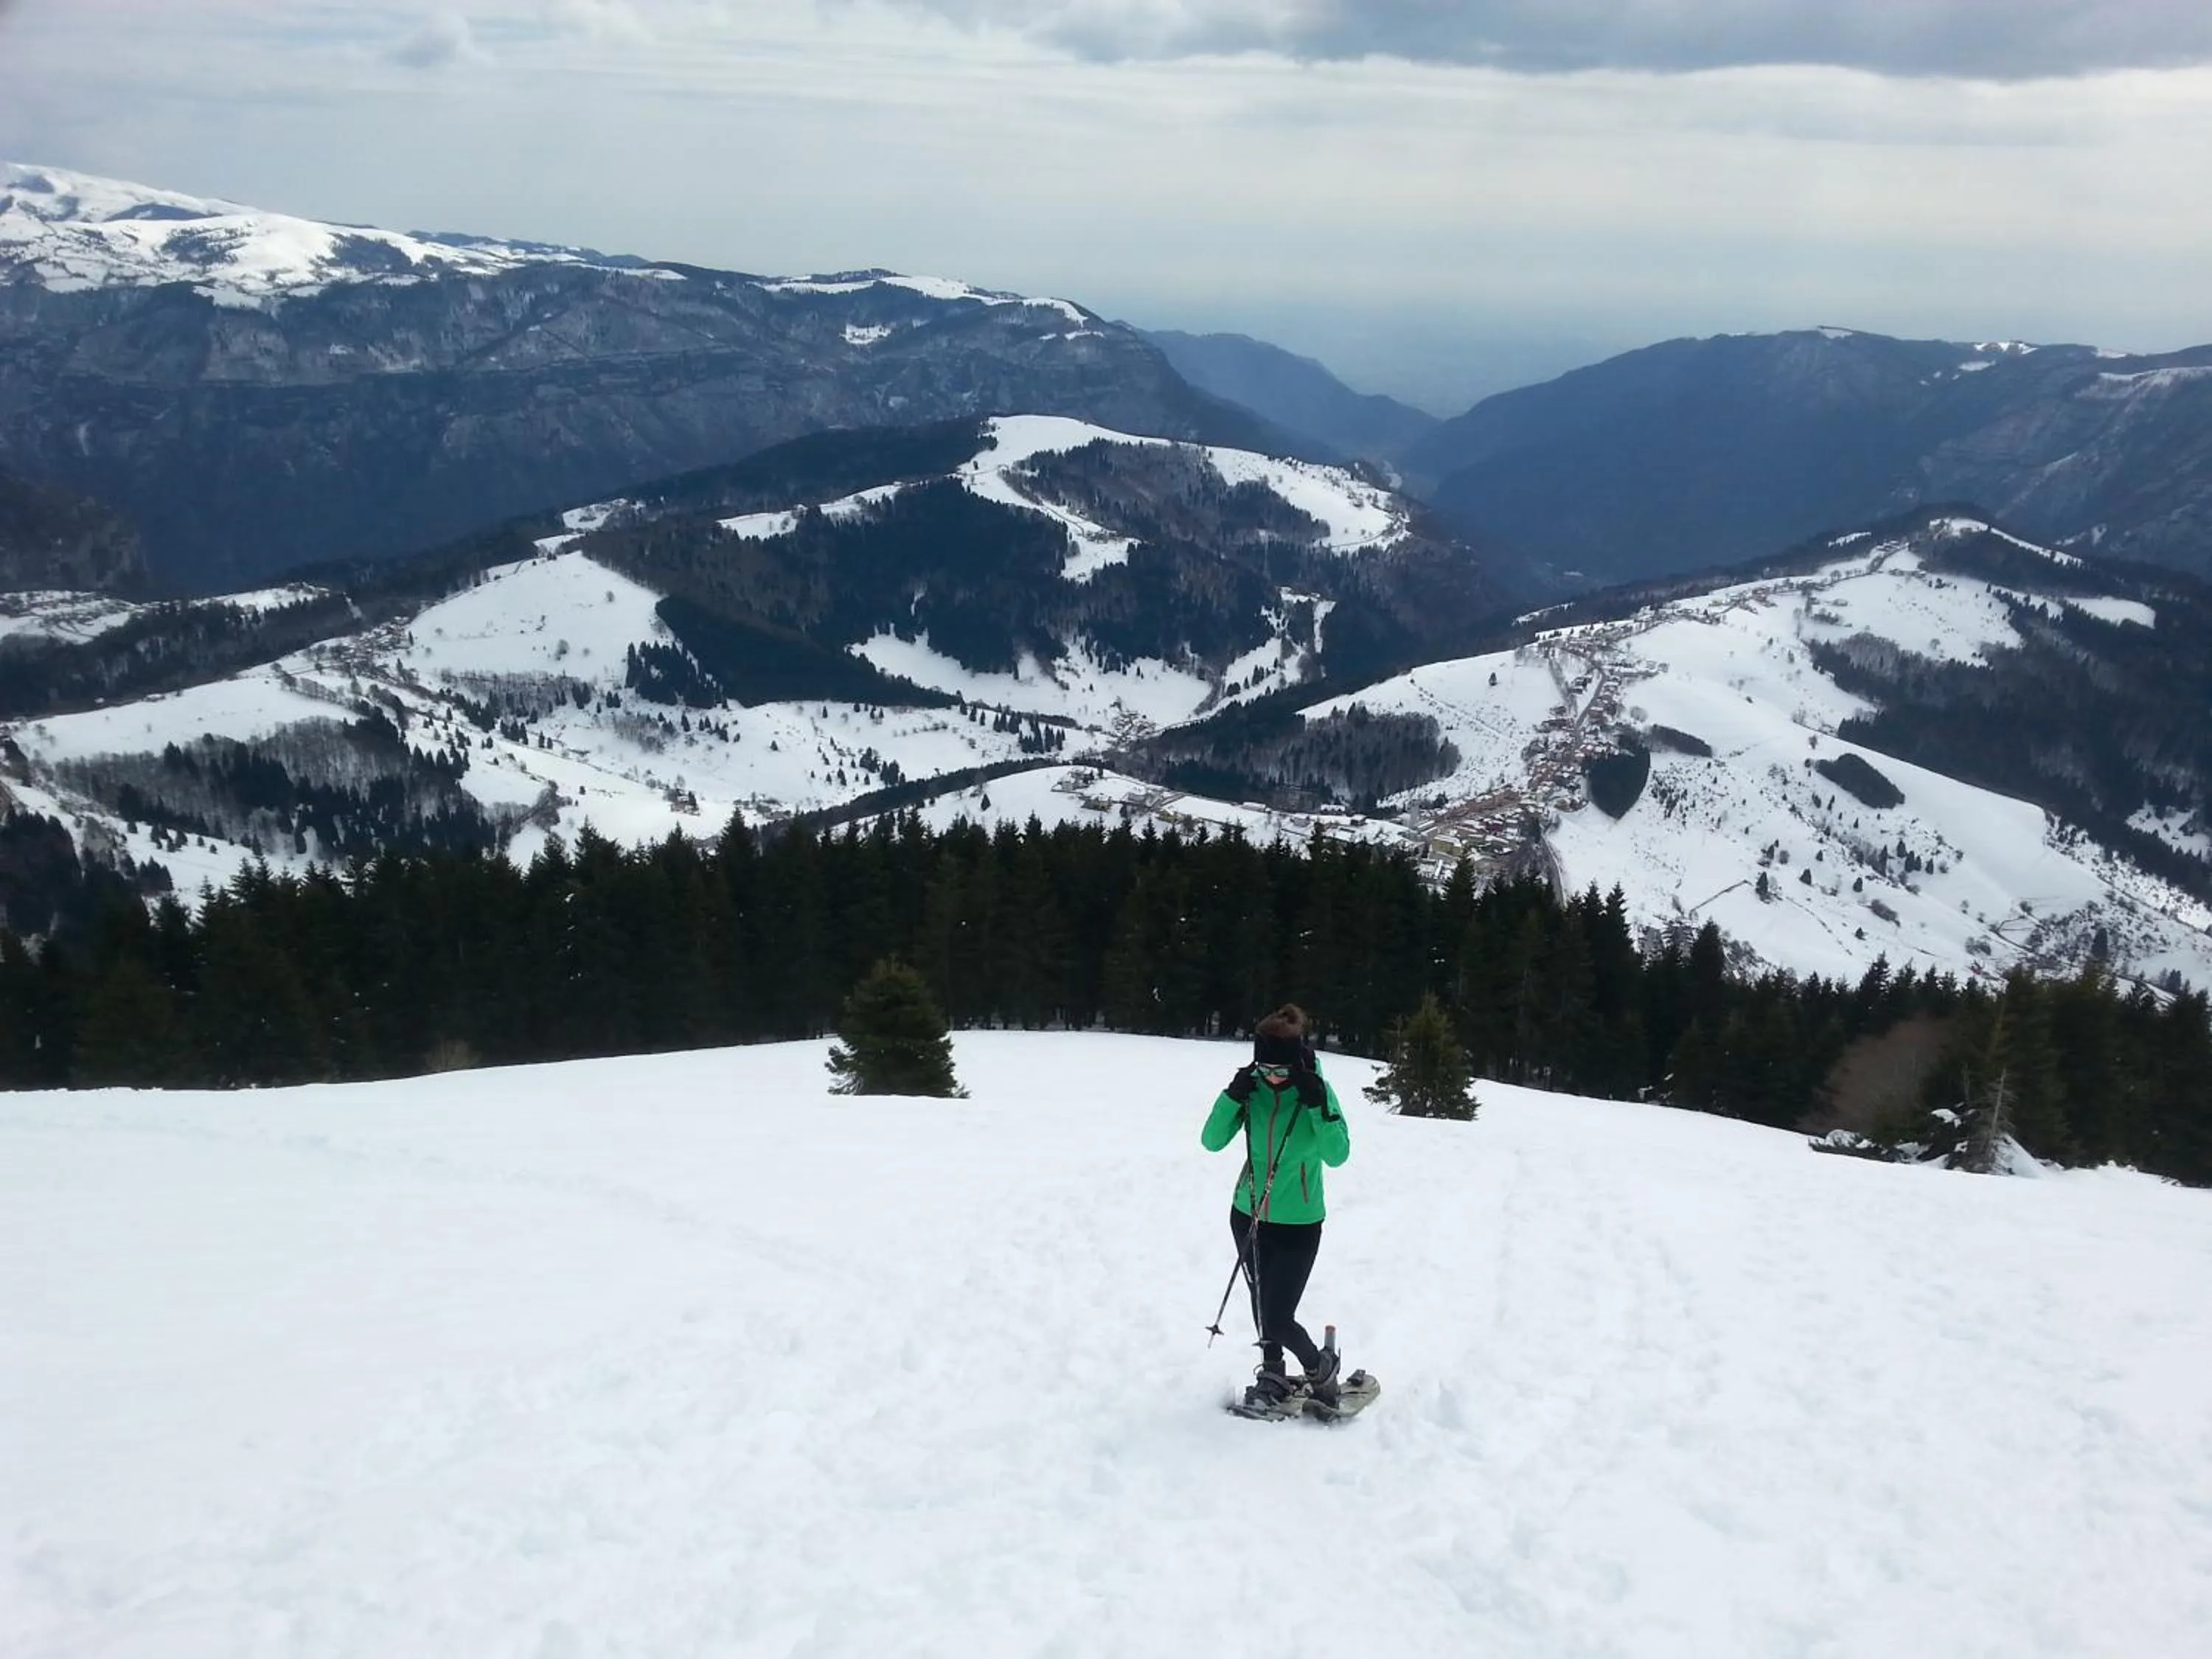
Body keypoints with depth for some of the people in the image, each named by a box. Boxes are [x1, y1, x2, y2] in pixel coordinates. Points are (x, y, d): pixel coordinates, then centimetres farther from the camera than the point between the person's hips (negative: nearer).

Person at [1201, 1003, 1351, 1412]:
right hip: (1248, 1216, 4)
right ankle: (1273, 1375, 39)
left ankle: (1321, 1367, 21)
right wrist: (1233, 1097, -22)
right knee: (1261, 1306, 17)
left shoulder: (1318, 1091, -15)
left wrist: (1318, 1105, -32)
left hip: (1298, 1224, -4)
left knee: (1277, 1321, -7)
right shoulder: (1254, 1087, -7)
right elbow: (1212, 1141, -9)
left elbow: (1337, 1155, -23)